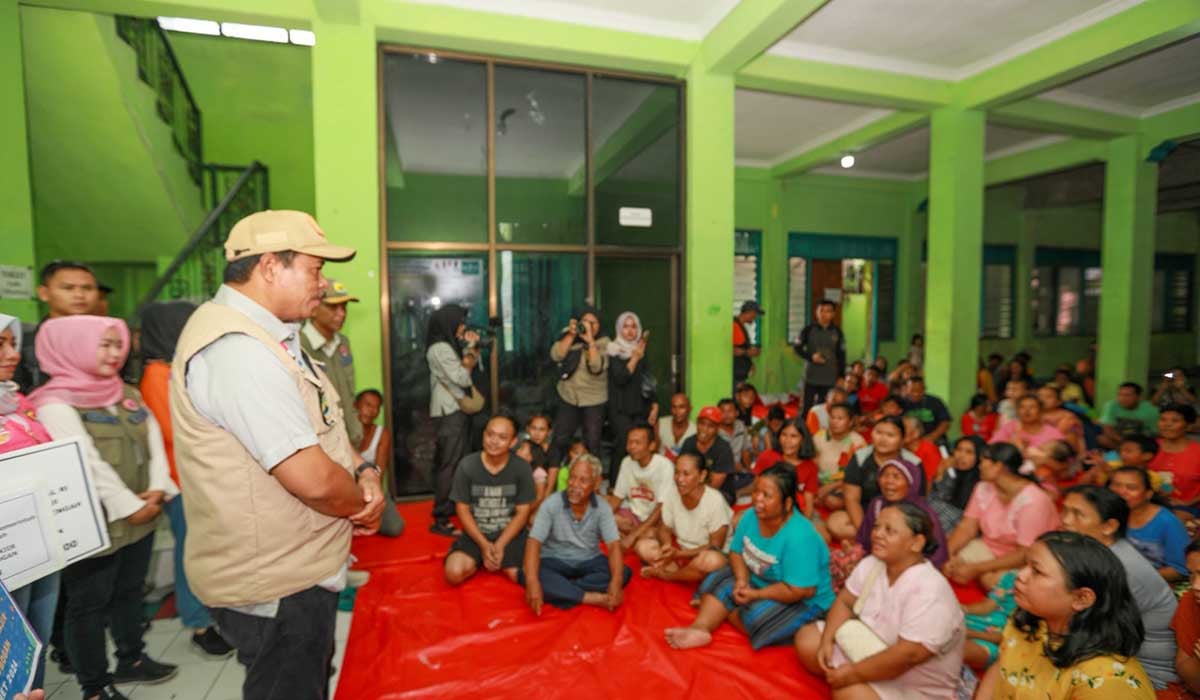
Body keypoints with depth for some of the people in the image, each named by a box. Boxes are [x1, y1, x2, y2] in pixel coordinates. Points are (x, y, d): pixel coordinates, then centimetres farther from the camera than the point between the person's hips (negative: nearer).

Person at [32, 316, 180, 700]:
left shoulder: (128, 393, 10)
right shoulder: (55, 403, -12)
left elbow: (154, 442, 5)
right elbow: (86, 463, -19)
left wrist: (157, 491, -7)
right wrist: (128, 506, -16)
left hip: (141, 517, 7)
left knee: (129, 591, 20)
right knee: (88, 604, 9)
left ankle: (131, 659, 37)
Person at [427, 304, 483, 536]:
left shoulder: (451, 345, 14)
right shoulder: (440, 349, -16)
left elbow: (474, 364, 17)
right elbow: (463, 378, -20)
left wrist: (472, 347, 4)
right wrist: (470, 350, -8)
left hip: (456, 410, 10)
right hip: (449, 413, -10)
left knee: (458, 461, 15)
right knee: (449, 464, -8)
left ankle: (452, 507, 26)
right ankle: (440, 520, -4)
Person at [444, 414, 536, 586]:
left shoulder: (522, 468, -11)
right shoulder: (467, 465, -12)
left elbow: (523, 513, -6)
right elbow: (462, 510, -6)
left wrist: (499, 545, -15)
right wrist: (484, 545, -14)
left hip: (510, 533, 0)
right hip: (476, 533, 0)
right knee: (454, 573, -23)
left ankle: (499, 561, 13)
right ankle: (478, 561, 10)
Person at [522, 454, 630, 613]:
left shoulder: (602, 509, -9)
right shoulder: (551, 505, -15)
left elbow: (614, 545, -17)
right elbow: (534, 543, -22)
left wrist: (616, 581, -35)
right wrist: (532, 582, -38)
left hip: (589, 562, 2)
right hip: (554, 561, -2)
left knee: (624, 573, -24)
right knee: (525, 575, -32)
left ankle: (558, 591, -24)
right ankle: (593, 598, -31)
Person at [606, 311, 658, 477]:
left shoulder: (641, 350, 14)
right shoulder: (614, 351, -2)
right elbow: (620, 379, -14)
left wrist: (654, 405, 12)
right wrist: (635, 357, -18)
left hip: (640, 409, 4)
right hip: (620, 410, -4)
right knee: (623, 448, -12)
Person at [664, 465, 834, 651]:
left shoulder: (799, 537, -33)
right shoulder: (752, 515, -11)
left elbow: (801, 591, -32)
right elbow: (736, 552, -1)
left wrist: (756, 595, -25)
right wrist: (741, 579, -20)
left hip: (803, 603, -7)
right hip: (758, 581, 7)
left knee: (757, 616, -26)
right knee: (717, 582, -5)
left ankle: (720, 613, 2)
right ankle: (700, 628, -20)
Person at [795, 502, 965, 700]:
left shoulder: (930, 592, -31)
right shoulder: (871, 564, -7)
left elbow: (908, 655, -33)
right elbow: (845, 602, 3)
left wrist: (853, 674, -26)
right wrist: (827, 641, -11)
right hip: (871, 650, 7)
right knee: (807, 638, 2)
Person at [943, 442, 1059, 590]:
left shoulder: (1033, 501, -24)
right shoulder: (984, 488, -4)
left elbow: (1025, 555, -25)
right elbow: (967, 527, -8)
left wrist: (976, 569, -27)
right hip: (988, 549, 6)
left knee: (991, 579, -34)